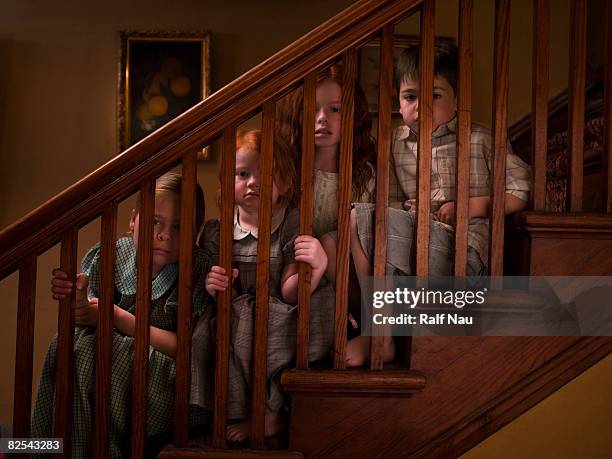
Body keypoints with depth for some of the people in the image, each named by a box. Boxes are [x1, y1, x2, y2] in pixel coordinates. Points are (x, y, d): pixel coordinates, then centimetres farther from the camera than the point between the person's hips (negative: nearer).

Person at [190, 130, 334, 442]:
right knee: (204, 332, -25)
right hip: (236, 317, 3)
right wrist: (215, 288, -19)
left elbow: (289, 294, -12)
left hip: (276, 320, -3)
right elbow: (224, 299, 5)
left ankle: (267, 412, -8)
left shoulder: (293, 224, -6)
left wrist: (316, 268, -31)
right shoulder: (217, 230, 2)